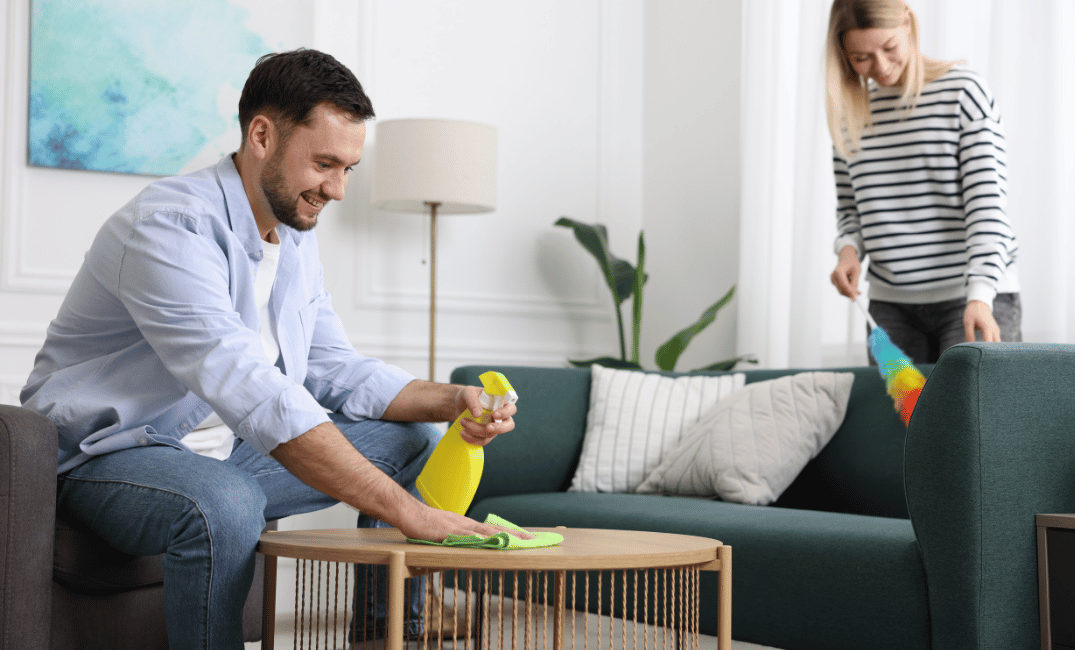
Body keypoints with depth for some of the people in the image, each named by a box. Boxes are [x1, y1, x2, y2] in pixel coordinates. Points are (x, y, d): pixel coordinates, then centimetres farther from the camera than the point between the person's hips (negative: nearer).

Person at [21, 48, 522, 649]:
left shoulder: (297, 233, 4)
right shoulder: (172, 227, -27)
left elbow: (333, 369, 6)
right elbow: (252, 395, -37)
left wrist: (451, 400, -13)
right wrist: (406, 511, -42)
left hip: (225, 453, 9)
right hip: (109, 456, -9)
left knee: (410, 437, 4)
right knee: (224, 504, -40)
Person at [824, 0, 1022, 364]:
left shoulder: (963, 92, -4)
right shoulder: (850, 113, 8)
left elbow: (986, 202, -10)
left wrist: (980, 296, -21)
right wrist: (849, 249, -5)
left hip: (979, 296, -3)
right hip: (890, 303, 4)